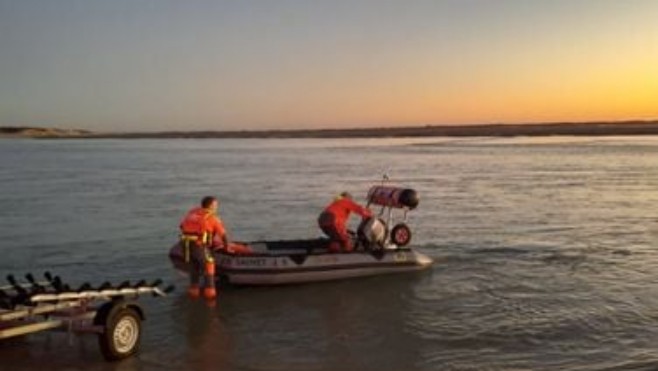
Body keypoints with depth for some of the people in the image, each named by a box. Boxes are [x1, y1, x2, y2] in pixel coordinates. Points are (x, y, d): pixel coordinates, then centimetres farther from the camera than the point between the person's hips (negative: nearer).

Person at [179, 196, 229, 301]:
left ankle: (193, 289, 23)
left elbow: (182, 226, 18)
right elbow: (222, 233, 14)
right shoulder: (212, 217, 10)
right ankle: (209, 290, 6)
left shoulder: (192, 212, 22)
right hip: (199, 244, -5)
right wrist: (226, 246, 27)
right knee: (208, 265, 9)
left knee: (194, 265, 22)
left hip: (186, 243, 5)